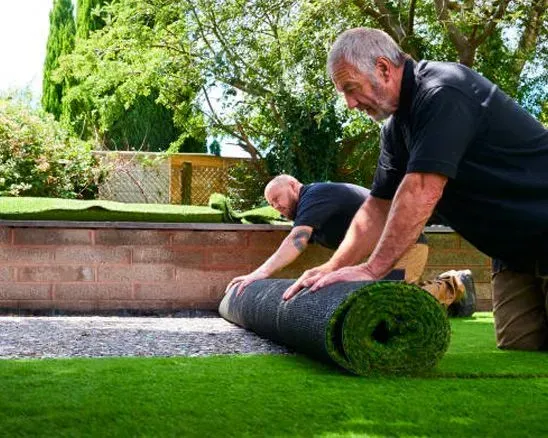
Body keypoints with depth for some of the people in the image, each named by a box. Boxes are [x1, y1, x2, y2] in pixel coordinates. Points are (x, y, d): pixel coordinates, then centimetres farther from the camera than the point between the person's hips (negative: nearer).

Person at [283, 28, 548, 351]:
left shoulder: (442, 92, -23)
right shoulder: (397, 127, 7)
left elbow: (421, 192, -29)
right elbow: (379, 207, 10)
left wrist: (371, 270, -26)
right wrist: (333, 268, 0)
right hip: (514, 252, 9)